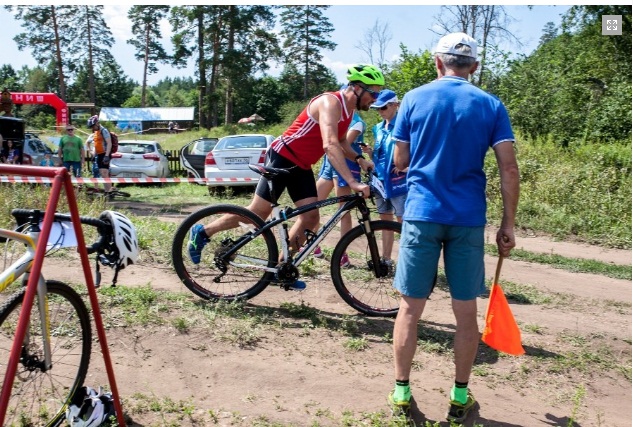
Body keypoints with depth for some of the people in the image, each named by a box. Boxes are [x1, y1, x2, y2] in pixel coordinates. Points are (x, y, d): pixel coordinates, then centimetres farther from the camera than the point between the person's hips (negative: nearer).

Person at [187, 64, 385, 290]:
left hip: (301, 166, 9)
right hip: (282, 158, -9)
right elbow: (330, 145, -37)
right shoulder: (330, 102, -23)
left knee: (311, 218, 0)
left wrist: (359, 159, -4)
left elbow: (341, 142, 17)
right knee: (257, 213, -5)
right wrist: (352, 182, -43)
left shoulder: (349, 109, 7)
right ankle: (202, 232, 13)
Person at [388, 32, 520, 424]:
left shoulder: (415, 98, 4)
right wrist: (508, 224, 3)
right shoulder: (491, 105, 4)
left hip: (422, 214, 0)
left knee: (410, 308, 8)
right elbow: (509, 168, -2)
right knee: (466, 311, 11)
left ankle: (401, 392, 16)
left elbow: (401, 161, 6)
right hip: (469, 219, 1)